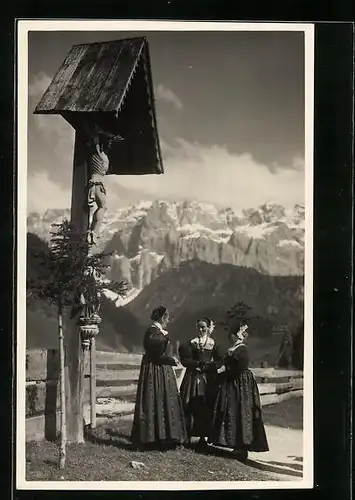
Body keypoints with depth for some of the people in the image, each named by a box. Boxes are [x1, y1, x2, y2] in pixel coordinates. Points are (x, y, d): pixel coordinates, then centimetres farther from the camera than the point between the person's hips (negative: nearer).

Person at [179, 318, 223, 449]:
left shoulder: (213, 343, 8)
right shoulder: (191, 343, 6)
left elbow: (220, 360, 5)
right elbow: (185, 360, -2)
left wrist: (209, 366, -12)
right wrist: (198, 363, -16)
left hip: (209, 378, 1)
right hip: (193, 377, -1)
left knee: (206, 407, -1)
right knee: (191, 407, -5)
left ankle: (203, 436, 7)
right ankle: (188, 435, 0)